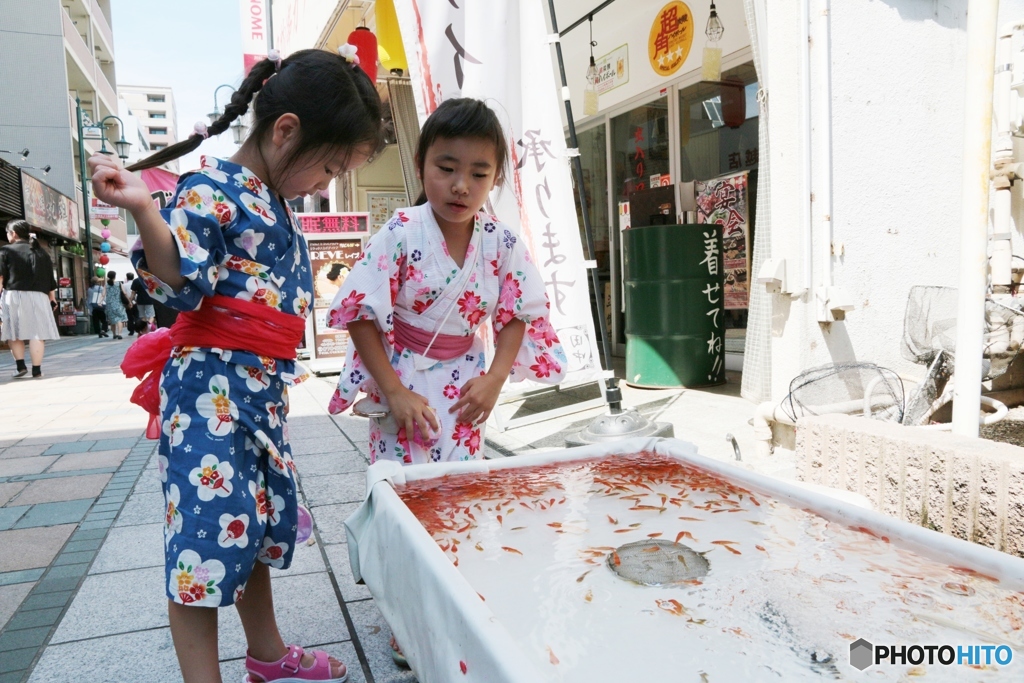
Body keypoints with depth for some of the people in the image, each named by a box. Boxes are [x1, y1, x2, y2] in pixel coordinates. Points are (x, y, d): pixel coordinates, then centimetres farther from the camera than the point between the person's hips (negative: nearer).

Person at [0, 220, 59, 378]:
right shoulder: (41, 252, 13)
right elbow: (50, 278, 13)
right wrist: (52, 298, 17)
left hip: (14, 296, -2)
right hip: (37, 296, 2)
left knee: (13, 333, 13)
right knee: (36, 333, -1)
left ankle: (20, 366, 8)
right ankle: (36, 370, -2)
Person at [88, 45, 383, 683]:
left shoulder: (273, 203, 15)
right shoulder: (209, 192, -12)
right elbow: (181, 284, -22)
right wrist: (144, 210, -33)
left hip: (262, 389, 10)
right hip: (213, 385, -9)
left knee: (261, 519, 19)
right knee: (210, 529, -6)